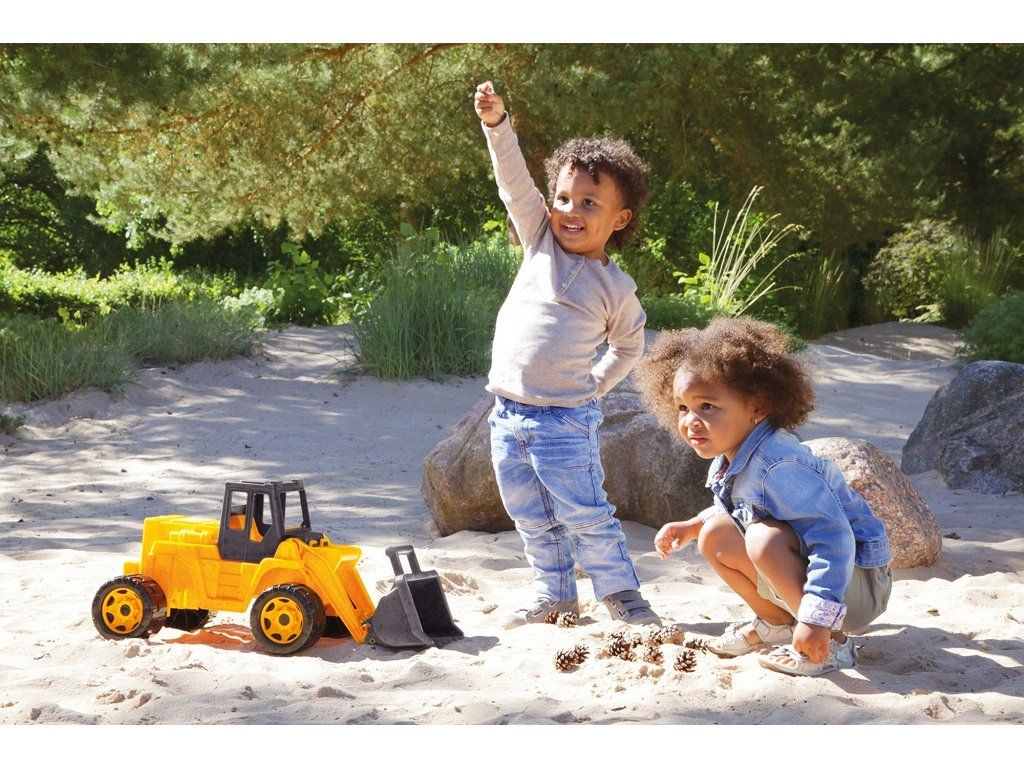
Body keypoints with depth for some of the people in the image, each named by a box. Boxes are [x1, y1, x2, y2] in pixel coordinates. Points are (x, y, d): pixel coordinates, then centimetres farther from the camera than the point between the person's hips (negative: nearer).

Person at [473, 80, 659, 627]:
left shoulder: (616, 288, -2)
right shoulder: (542, 242, 4)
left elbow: (629, 346, 15)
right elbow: (514, 181, -7)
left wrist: (594, 384, 7)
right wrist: (496, 124, -19)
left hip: (564, 422, -4)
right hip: (508, 415, 4)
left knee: (585, 516, -1)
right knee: (533, 520, 13)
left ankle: (621, 594, 14)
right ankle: (555, 596, 27)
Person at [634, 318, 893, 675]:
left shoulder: (778, 466, -32)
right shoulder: (729, 462, -1)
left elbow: (834, 538, -37)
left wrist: (816, 619, -43)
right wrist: (693, 526, 7)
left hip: (857, 583, -9)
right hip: (808, 565, 9)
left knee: (765, 538, -33)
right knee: (716, 536, 3)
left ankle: (832, 645, -20)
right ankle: (776, 622, 17)